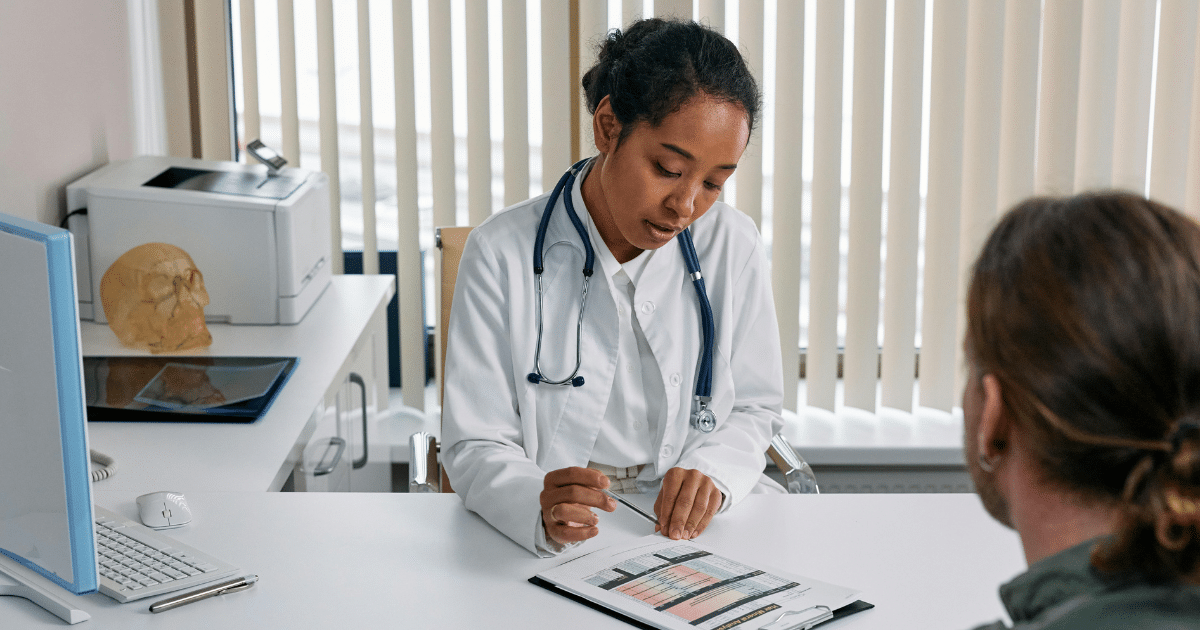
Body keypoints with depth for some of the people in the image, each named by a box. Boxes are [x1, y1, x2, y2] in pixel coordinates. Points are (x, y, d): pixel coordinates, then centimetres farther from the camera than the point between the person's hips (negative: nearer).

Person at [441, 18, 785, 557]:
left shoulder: (733, 246, 1)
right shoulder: (503, 253, -8)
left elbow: (754, 409, 9)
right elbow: (476, 447, -9)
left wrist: (711, 472, -14)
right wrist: (540, 507, -31)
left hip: (692, 525, 2)